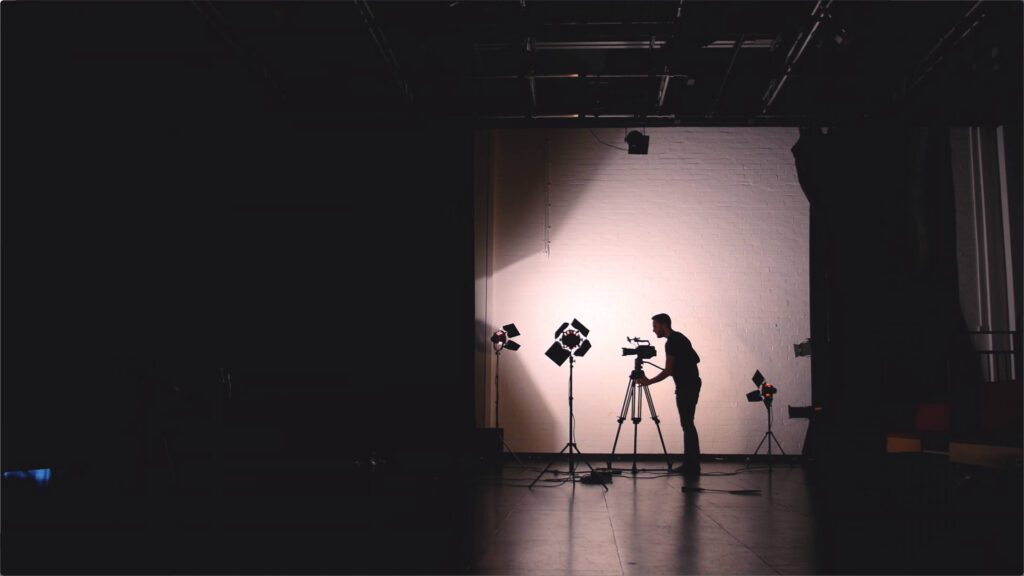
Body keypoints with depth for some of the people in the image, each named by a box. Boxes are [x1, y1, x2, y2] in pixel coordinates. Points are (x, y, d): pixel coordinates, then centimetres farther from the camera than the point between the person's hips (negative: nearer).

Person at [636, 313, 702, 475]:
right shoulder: (679, 338, 16)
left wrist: (649, 382, -9)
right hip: (690, 385, 10)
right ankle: (690, 464, 10)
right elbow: (695, 358, 21)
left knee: (687, 425, -9)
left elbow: (668, 371, -17)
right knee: (687, 424, 9)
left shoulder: (672, 342, -15)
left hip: (686, 387, -10)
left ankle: (692, 466, -9)